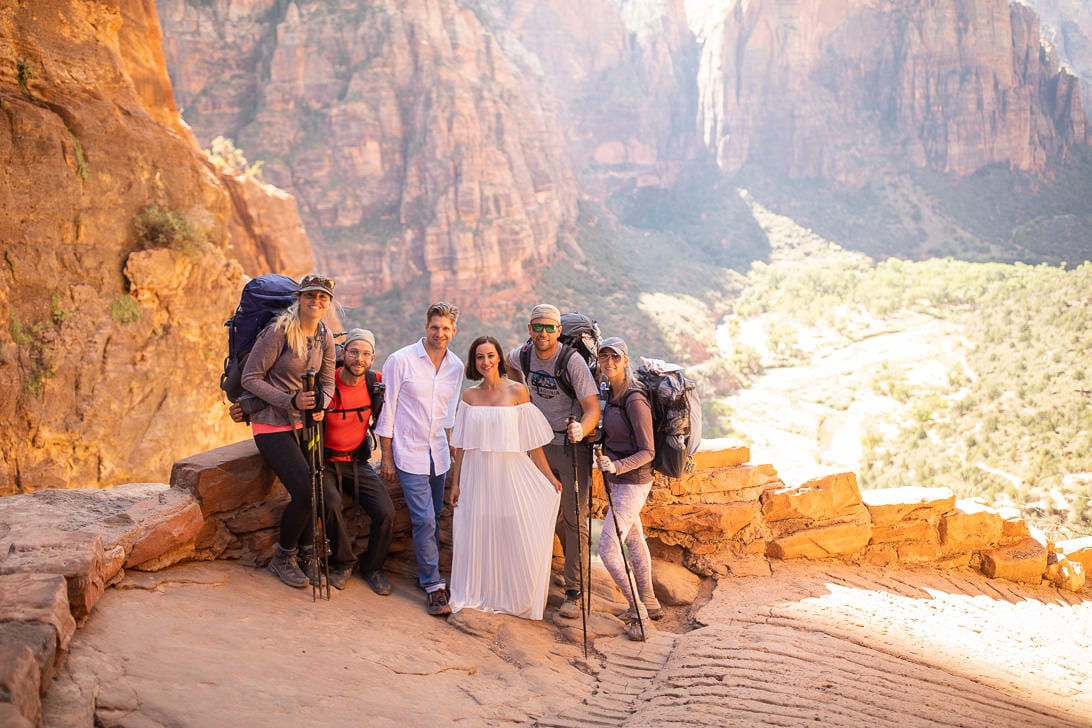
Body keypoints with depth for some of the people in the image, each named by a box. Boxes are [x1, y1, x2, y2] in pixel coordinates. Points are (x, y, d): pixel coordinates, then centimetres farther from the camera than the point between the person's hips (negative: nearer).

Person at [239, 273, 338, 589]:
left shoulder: (325, 338, 4)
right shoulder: (278, 331, -15)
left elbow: (328, 382, 12)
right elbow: (250, 378, -14)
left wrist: (320, 407, -10)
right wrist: (291, 401, -24)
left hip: (305, 424, 6)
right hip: (272, 425, -6)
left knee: (326, 496, -4)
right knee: (305, 491, -16)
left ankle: (305, 551, 22)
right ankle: (283, 559, 8)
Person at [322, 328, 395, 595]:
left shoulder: (375, 384, -3)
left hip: (358, 462, 3)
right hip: (327, 462, -3)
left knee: (386, 512, -14)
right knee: (331, 503, -32)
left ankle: (372, 567, 12)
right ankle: (343, 562, -6)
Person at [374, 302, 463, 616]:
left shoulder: (456, 366, 4)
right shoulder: (400, 361, -9)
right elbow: (387, 410, -6)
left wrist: (451, 448, 14)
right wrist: (386, 457, -6)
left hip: (439, 453, 5)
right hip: (409, 453, -5)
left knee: (433, 520, 10)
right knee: (424, 520, -10)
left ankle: (427, 574, 25)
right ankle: (434, 586, -2)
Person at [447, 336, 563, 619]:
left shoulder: (516, 391, -5)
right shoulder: (469, 396, 5)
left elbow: (532, 442, -3)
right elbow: (461, 445, 9)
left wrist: (549, 478, -4)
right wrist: (456, 482, 9)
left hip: (510, 475, -3)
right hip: (477, 477, 3)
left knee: (513, 537, 2)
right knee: (477, 537, 7)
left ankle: (515, 599, 17)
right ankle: (477, 596, 23)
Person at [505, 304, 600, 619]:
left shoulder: (572, 361, -20)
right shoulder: (523, 354, -3)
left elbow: (593, 408, -26)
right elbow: (508, 362, 23)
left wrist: (581, 430, -45)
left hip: (572, 445, -5)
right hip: (540, 443, 6)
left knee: (574, 517, -5)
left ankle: (574, 591, 3)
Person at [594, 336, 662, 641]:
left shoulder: (635, 400, -21)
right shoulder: (611, 394, 5)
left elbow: (647, 452, -20)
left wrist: (616, 466, -30)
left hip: (633, 482, -9)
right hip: (617, 479, 9)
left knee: (608, 547, -10)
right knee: (634, 539, 19)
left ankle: (639, 613, 2)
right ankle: (649, 603, 35)